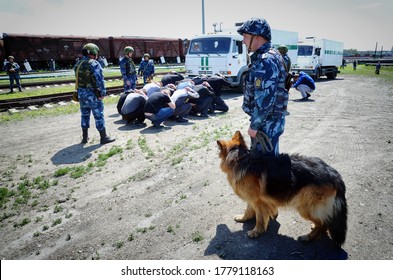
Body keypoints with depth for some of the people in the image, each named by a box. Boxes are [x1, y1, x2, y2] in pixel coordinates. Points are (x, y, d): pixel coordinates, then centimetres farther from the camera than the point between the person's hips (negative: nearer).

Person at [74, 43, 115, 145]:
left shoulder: (78, 64, 10)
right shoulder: (94, 64, -14)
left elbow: (78, 79, 12)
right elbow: (100, 80, -19)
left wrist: (81, 91, 16)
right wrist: (103, 92, -14)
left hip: (81, 93, 7)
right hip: (92, 94, -7)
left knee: (84, 115, 15)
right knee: (98, 115, 0)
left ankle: (85, 137, 23)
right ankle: (104, 137, 6)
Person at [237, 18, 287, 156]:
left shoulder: (265, 61, -22)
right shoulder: (271, 55, 12)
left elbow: (264, 100, -26)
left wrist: (254, 125, -18)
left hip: (266, 123, -10)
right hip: (270, 120, 10)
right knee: (257, 154, 22)